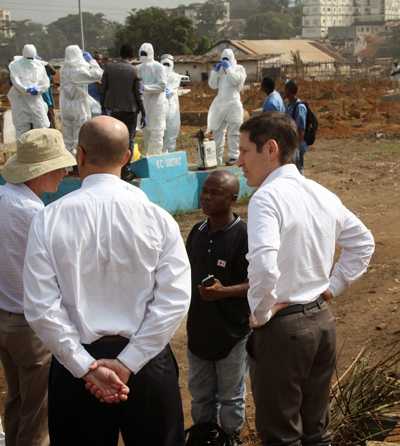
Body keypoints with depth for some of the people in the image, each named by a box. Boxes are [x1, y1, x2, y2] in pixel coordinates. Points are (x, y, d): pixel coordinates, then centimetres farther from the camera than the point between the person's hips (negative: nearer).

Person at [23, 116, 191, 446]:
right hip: (147, 363, 0)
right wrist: (127, 363, -10)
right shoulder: (156, 217, -7)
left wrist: (86, 367, -8)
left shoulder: (49, 218, -8)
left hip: (76, 365, 0)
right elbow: (175, 299, -12)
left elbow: (41, 308, -11)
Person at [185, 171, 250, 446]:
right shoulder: (197, 232, 2)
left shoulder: (244, 236, -19)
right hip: (199, 325, 6)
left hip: (232, 329, -6)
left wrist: (224, 292, -28)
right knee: (200, 389, 22)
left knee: (231, 392, 13)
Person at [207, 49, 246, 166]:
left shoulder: (239, 68, 6)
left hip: (233, 103, -5)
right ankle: (217, 158, 8)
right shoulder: (220, 70, 17)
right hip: (219, 104, 5)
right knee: (217, 131, 5)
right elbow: (213, 85, 9)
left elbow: (236, 80, -12)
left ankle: (233, 157, -9)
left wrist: (228, 68, -12)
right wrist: (215, 71, 0)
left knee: (233, 131, -8)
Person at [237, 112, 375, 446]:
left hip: (283, 328, -8)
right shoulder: (322, 194, 6)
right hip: (323, 321, 8)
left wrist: (260, 314, -15)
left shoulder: (267, 197, -18)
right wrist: (333, 287, 14)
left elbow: (264, 266, -31)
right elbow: (364, 243, 19)